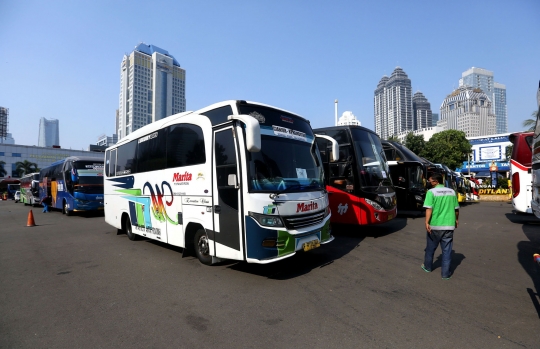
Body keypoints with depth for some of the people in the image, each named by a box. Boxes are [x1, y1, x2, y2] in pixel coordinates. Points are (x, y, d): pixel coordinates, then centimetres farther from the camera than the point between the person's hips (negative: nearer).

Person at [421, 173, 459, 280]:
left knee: (430, 248, 15)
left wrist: (427, 223, -20)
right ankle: (445, 273, 13)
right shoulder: (451, 192, 5)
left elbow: (429, 209, -19)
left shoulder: (431, 192, -10)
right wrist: (456, 219, 27)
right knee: (447, 250, 9)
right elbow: (456, 209, 12)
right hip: (449, 225, 3)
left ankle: (427, 267, 32)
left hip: (434, 225, -3)